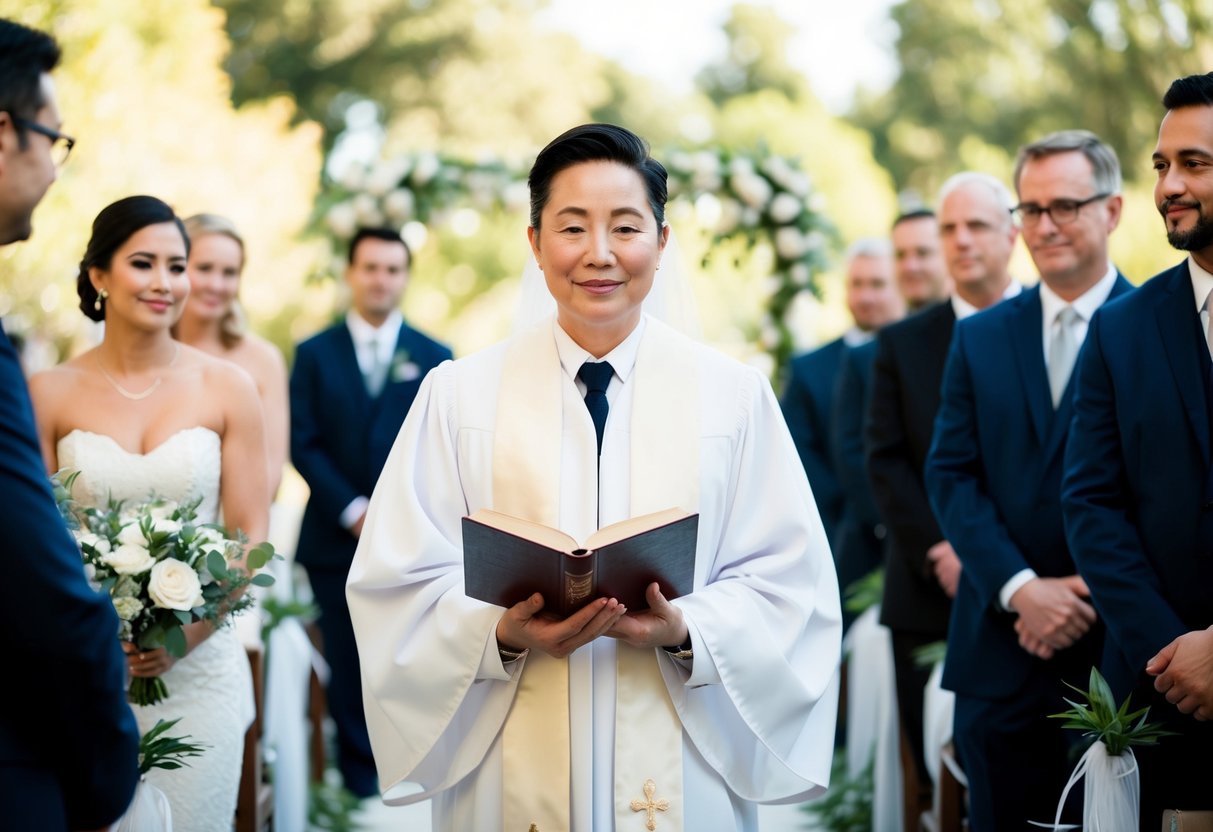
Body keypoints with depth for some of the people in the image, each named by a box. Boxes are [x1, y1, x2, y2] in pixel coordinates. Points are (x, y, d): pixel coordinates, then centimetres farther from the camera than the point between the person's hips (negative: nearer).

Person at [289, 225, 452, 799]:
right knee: (348, 668, 3)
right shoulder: (314, 354, 7)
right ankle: (358, 782, 13)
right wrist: (353, 511, -11)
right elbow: (304, 445, 0)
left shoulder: (434, 358, 7)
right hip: (337, 539, 0)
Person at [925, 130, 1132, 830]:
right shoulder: (979, 338, 12)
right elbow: (952, 475, 5)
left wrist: (1091, 592, -11)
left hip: (1117, 645, -3)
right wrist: (1020, 588, -9)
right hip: (1003, 649, 3)